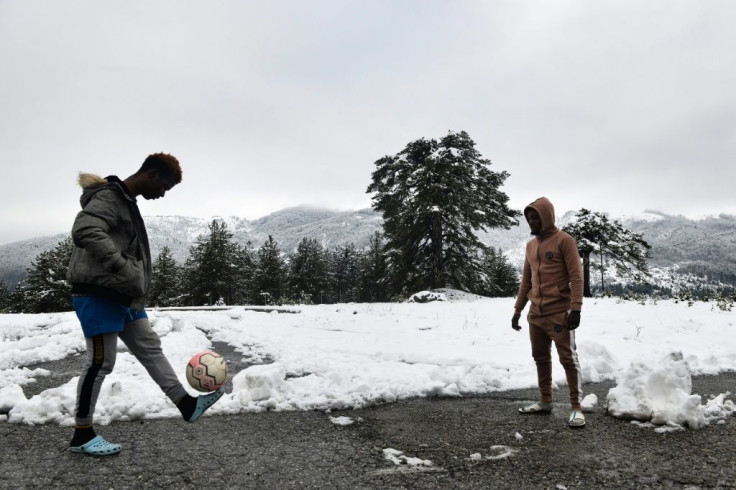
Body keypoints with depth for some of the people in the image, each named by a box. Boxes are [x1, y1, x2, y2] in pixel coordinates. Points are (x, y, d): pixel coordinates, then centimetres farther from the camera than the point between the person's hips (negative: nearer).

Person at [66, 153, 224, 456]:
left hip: (123, 296, 10)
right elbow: (84, 232, -33)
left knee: (151, 348, 10)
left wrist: (135, 288, 17)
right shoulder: (108, 197, -16)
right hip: (98, 294, -10)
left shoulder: (126, 201, 15)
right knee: (101, 362, -2)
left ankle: (188, 405, 16)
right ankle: (82, 436, 13)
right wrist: (124, 270, -34)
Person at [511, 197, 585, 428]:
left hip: (559, 313, -7)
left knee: (568, 359, -2)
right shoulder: (530, 245, 14)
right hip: (536, 314, 7)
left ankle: (576, 407, 4)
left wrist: (575, 308, -20)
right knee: (541, 358, 13)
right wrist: (517, 309, 15)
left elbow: (576, 277, -12)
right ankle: (545, 401, 24)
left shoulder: (564, 240, -7)